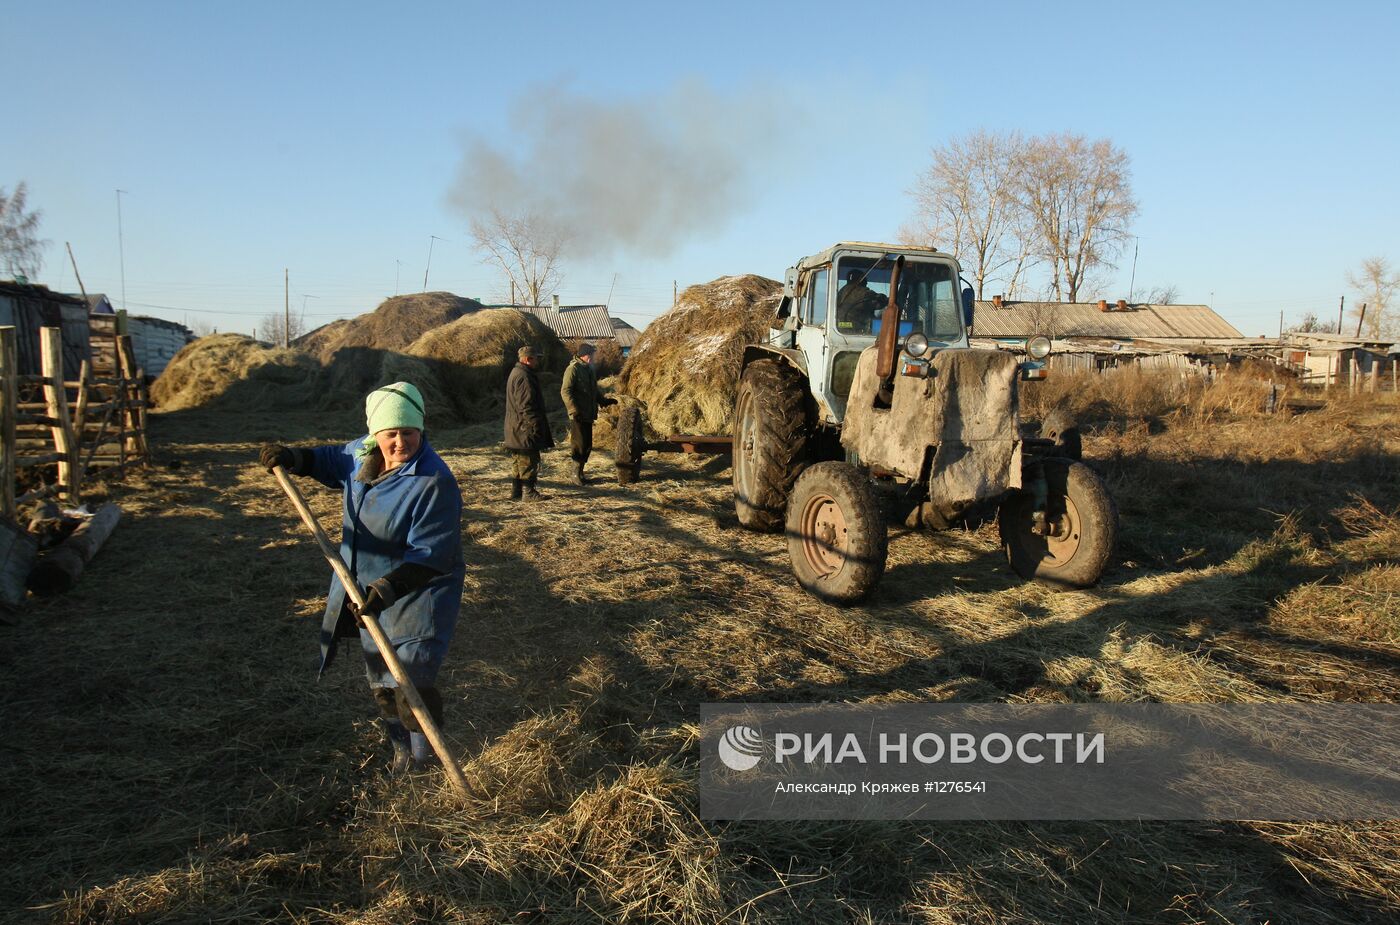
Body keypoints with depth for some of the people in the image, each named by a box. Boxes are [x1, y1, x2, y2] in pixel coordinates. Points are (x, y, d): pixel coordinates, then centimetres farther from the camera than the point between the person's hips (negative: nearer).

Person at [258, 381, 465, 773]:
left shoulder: (434, 482, -28)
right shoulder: (363, 452, -4)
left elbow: (430, 554, -30)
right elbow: (332, 460, 21)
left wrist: (390, 587, -38)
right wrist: (293, 458, 5)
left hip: (417, 595, -8)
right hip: (371, 591, 8)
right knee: (381, 682, 20)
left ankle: (425, 760, 16)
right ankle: (404, 754, 40)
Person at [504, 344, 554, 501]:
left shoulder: (516, 373, 18)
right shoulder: (524, 377, -18)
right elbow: (526, 405, -23)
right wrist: (535, 426, -21)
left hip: (516, 430, 11)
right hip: (525, 428, -11)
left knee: (518, 461, 14)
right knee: (529, 460, -4)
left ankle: (516, 491, 19)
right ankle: (528, 490, 1)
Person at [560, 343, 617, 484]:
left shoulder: (590, 369, 15)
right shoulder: (573, 369, -12)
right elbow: (565, 391, -19)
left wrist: (605, 401, 17)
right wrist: (574, 410, -26)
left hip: (589, 414, 8)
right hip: (578, 415, -8)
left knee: (587, 445, 10)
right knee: (580, 444, -6)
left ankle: (580, 471, 21)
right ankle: (577, 473, 3)